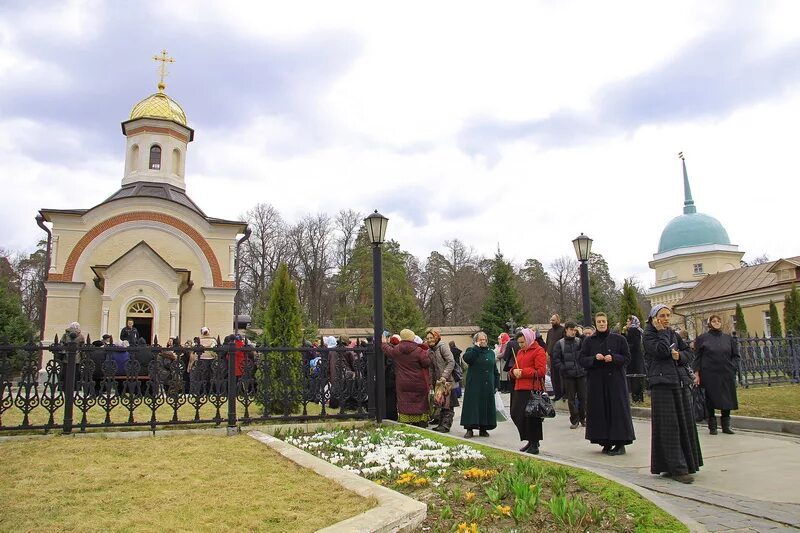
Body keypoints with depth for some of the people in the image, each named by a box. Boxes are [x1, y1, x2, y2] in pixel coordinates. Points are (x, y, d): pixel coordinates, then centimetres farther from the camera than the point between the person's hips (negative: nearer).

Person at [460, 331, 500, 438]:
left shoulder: (491, 352, 15)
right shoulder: (472, 350, 2)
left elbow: (495, 370, 17)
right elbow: (466, 358, -22)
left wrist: (496, 384, 10)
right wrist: (476, 347, -15)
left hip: (488, 385, 4)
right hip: (474, 385, -4)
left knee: (487, 405, 5)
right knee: (473, 405, -5)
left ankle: (483, 428, 16)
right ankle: (469, 429, 0)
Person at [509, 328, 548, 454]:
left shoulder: (539, 351, -4)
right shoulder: (519, 352, 21)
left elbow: (541, 371, -13)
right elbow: (514, 369, 26)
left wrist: (523, 372, -15)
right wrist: (514, 371, 2)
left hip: (533, 389, -8)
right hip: (519, 388, 8)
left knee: (531, 416, -6)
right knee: (516, 414, 6)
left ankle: (534, 444, 8)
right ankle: (530, 441, 20)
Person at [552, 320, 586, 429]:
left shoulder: (580, 341, 4)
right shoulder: (560, 344, 0)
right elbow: (555, 359, -1)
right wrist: (563, 368, -10)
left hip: (581, 374, 1)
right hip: (568, 376, -1)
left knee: (583, 397, 6)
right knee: (571, 399, 5)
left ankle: (583, 418, 22)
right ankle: (574, 420, 15)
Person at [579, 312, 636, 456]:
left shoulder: (619, 339, 4)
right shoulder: (588, 341, 8)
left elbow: (627, 357, 2)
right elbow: (582, 360, 4)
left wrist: (613, 358, -15)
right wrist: (594, 358, -14)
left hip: (615, 379, -2)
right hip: (595, 381, 2)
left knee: (617, 409, -3)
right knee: (599, 411, 1)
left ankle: (620, 443, 4)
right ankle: (606, 443, 10)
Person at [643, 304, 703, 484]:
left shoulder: (673, 333, 16)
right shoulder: (648, 334, -3)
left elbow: (689, 353, 13)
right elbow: (662, 350, -19)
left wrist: (679, 356, -7)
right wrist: (662, 331, -8)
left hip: (680, 381, 7)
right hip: (662, 383, -6)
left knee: (685, 423, 8)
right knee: (669, 426, -6)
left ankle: (685, 463, 20)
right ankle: (676, 469, -3)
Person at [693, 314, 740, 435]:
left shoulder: (729, 339, 10)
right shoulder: (702, 338, 2)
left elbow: (736, 356, 14)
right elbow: (697, 357, 0)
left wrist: (732, 367, -1)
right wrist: (697, 373, -6)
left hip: (726, 375, 3)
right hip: (709, 375, -3)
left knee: (727, 400, 5)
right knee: (711, 401, 2)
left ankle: (726, 426, 18)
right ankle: (712, 426, 12)